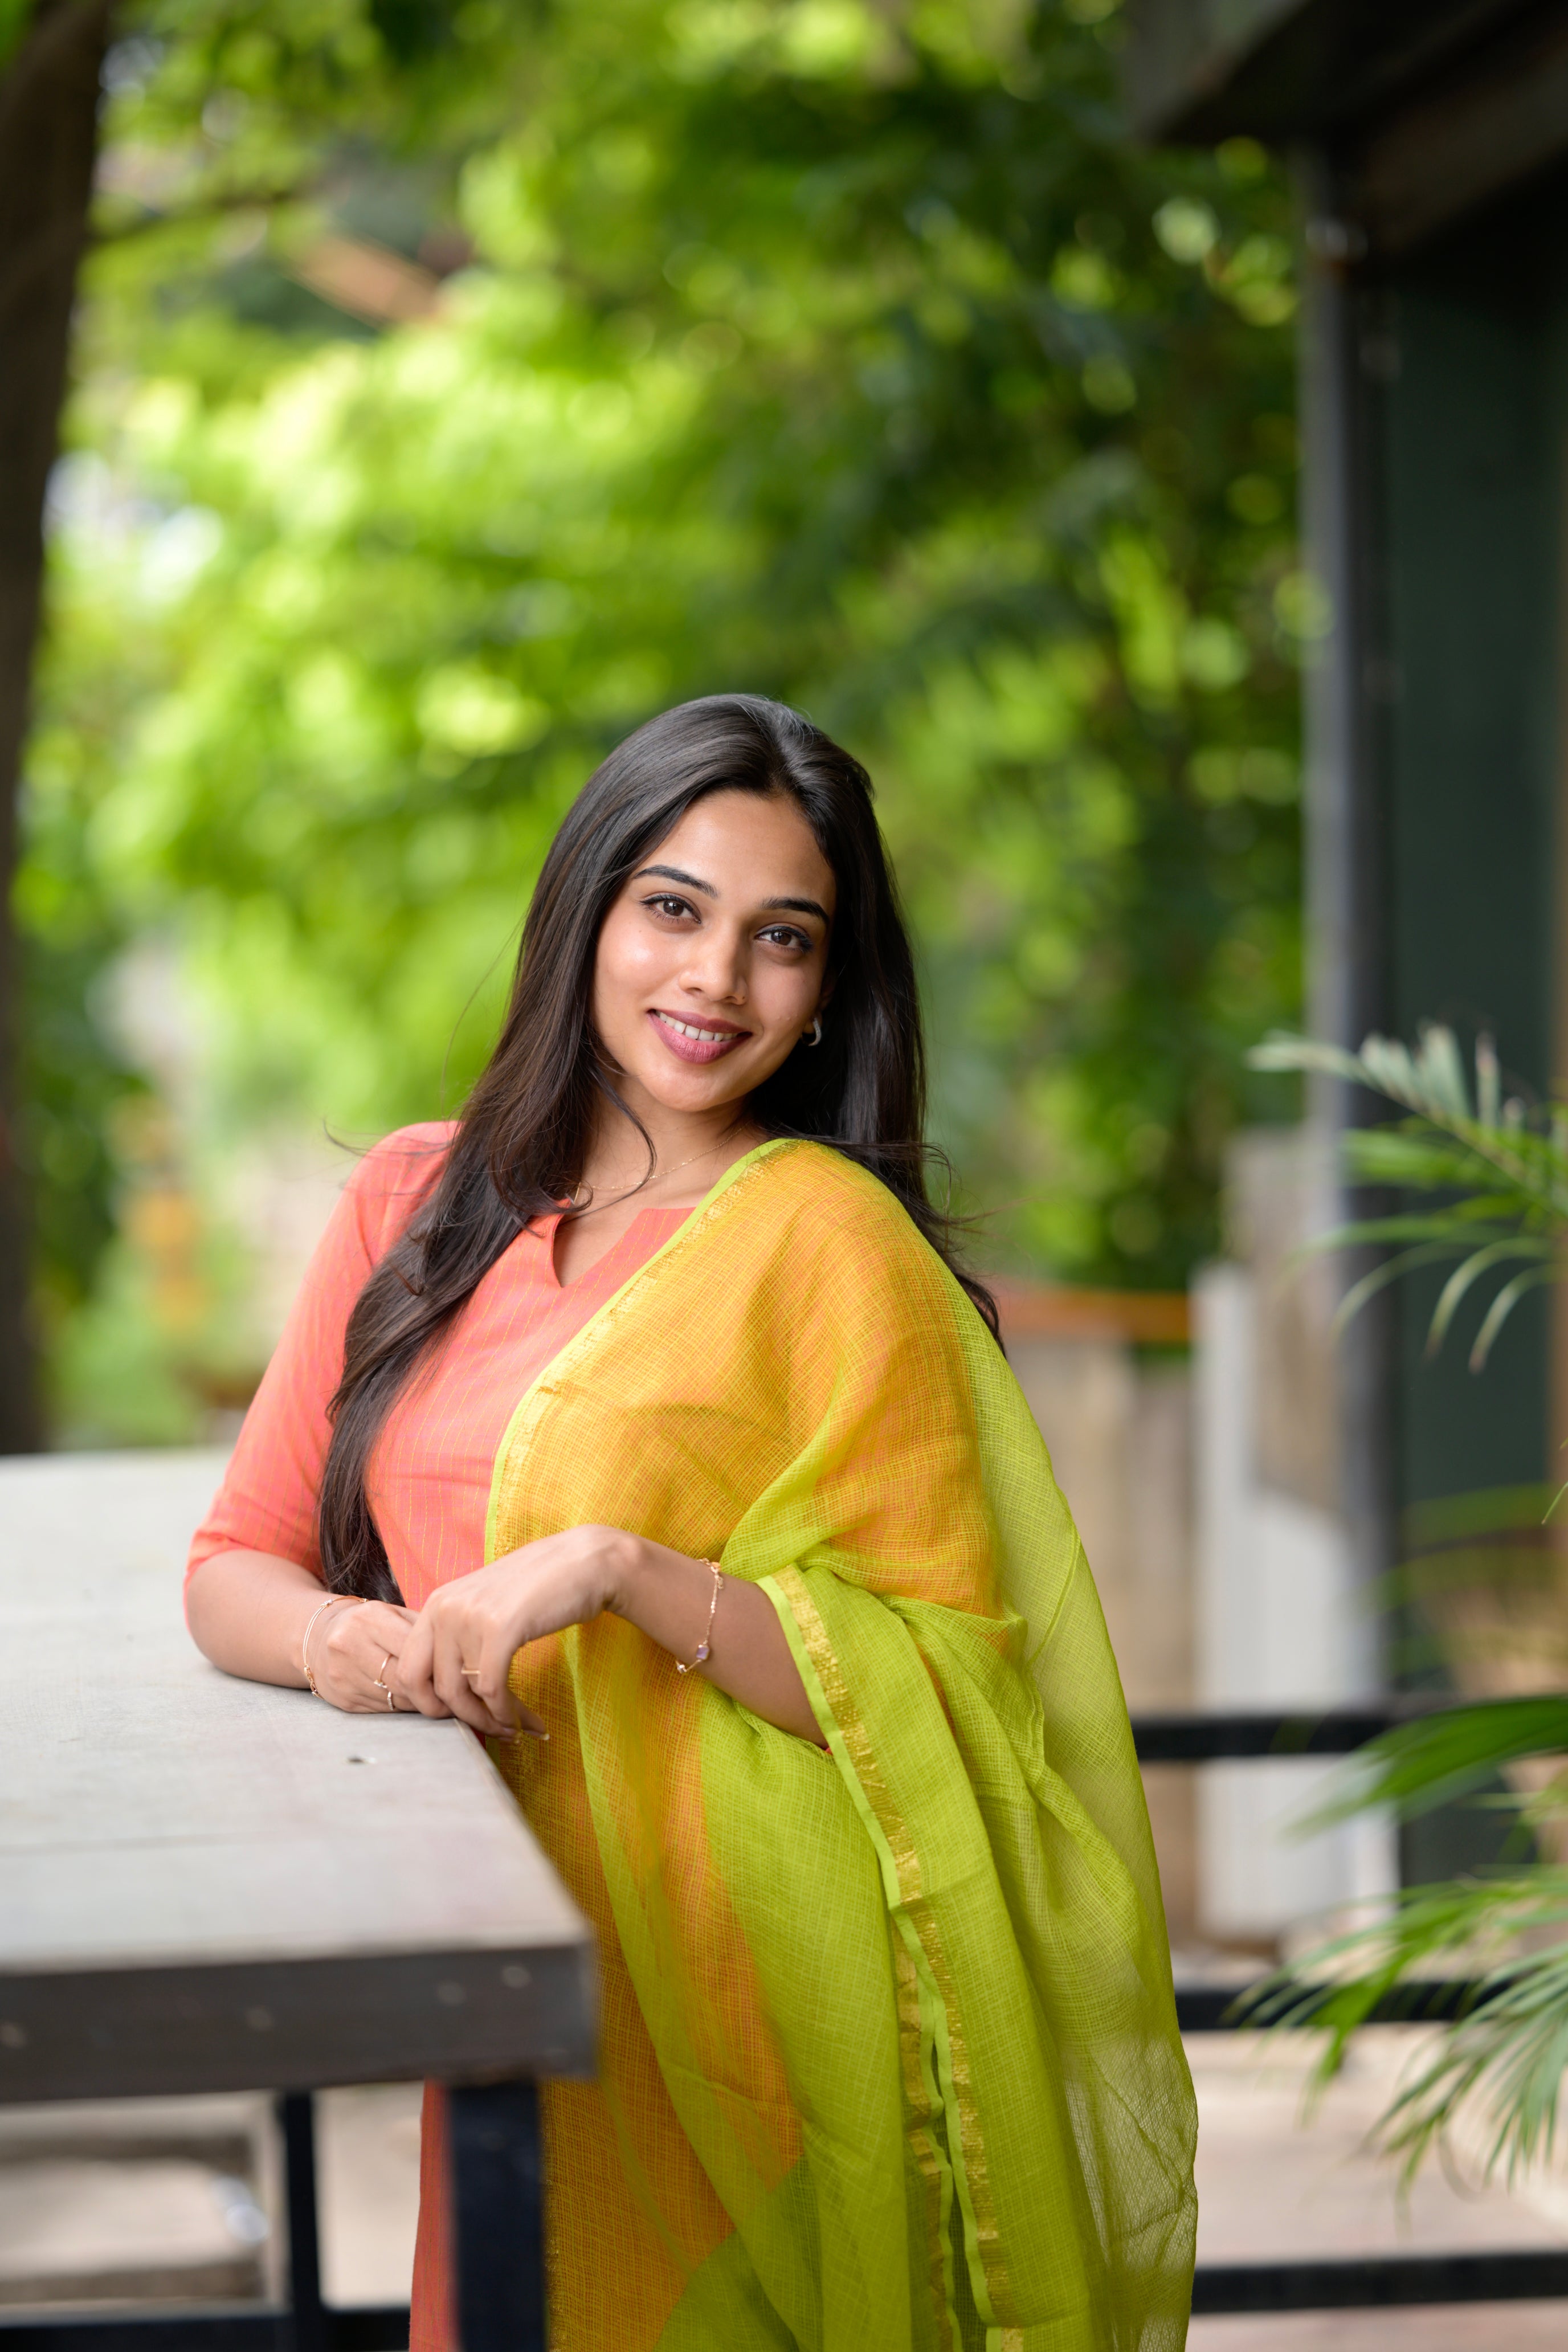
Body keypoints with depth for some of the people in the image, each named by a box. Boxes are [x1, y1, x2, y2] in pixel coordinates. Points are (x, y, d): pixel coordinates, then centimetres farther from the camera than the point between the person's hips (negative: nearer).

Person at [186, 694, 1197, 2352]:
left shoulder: (831, 1239, -7)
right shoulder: (417, 1203, 8)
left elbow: (931, 1685, -11)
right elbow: (236, 1559, 10)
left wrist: (623, 1570, -23)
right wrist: (328, 1637, -12)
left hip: (750, 1987, -4)